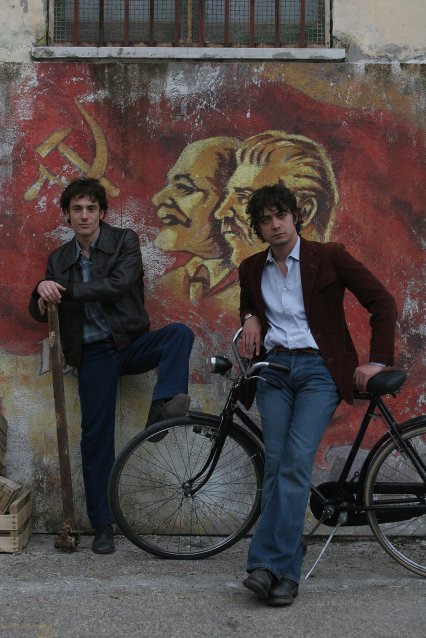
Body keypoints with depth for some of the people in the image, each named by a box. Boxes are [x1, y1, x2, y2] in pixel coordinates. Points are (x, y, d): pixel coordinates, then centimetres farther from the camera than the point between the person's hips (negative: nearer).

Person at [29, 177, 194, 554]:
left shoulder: (125, 241, -1)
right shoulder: (59, 259, 10)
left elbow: (119, 285, -17)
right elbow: (39, 313, 9)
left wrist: (65, 290, -18)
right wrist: (43, 295, -15)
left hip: (131, 343, -1)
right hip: (94, 353, 1)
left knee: (179, 333, -30)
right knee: (96, 437, -2)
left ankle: (161, 408, -43)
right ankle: (103, 524, 8)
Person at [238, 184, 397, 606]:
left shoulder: (328, 257, -2)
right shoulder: (252, 270, 11)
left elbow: (382, 304, -1)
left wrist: (377, 361, -6)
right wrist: (249, 320, 8)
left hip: (320, 369, -4)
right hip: (274, 369, 4)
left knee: (295, 464, -17)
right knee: (276, 466, -4)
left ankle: (268, 564, -13)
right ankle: (284, 573, 1)